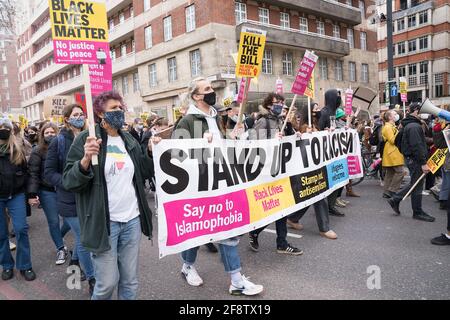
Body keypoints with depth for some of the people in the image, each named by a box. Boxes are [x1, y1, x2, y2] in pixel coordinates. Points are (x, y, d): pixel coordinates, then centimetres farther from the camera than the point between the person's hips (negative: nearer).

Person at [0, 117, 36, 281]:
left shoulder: (17, 149, 3)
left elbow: (25, 170, 11)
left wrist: (22, 186, 1)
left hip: (16, 195, 0)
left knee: (21, 229, -4)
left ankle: (25, 266, 9)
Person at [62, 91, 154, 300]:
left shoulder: (129, 140, 11)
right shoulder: (86, 139, -6)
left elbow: (143, 173, 14)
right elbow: (68, 181, -10)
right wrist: (86, 160, -27)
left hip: (132, 220, 5)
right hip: (103, 222, -5)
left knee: (130, 281, 14)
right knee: (107, 283, 4)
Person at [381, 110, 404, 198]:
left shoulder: (391, 126, 21)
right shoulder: (387, 127, -12)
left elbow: (396, 138, 27)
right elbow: (392, 140, -19)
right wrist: (398, 131, -17)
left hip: (393, 153, 11)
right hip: (392, 153, -11)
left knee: (390, 173, 9)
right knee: (399, 172, -12)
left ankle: (387, 192, 11)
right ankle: (391, 191, -9)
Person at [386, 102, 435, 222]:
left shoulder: (409, 125, 14)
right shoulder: (414, 126, -19)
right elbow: (417, 146, -24)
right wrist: (423, 163, -23)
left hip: (411, 158, 10)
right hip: (415, 159, -10)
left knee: (414, 184, 19)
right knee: (417, 186, 1)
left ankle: (395, 200, 22)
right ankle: (418, 212, 13)